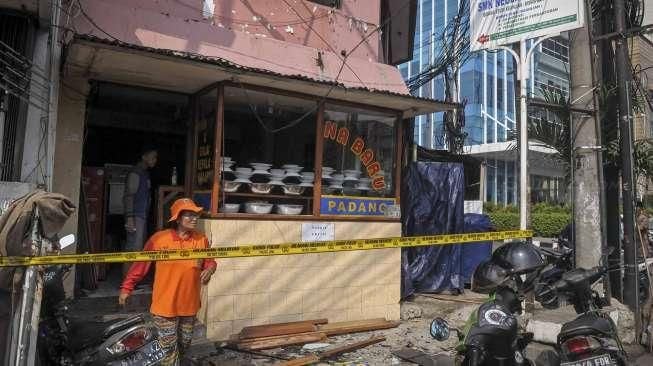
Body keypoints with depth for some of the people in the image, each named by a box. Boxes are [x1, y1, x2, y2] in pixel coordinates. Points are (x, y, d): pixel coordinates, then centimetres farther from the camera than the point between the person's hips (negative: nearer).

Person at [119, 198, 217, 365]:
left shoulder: (201, 240, -4)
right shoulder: (159, 239, -12)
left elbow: (209, 261, 7)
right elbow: (141, 264, -4)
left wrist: (210, 268, -16)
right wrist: (126, 288, -2)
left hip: (189, 305, 4)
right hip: (165, 305, -3)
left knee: (184, 344, 21)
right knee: (169, 350, 6)